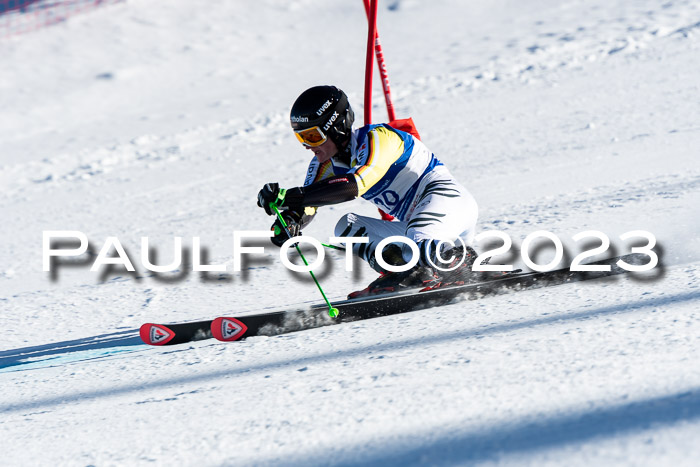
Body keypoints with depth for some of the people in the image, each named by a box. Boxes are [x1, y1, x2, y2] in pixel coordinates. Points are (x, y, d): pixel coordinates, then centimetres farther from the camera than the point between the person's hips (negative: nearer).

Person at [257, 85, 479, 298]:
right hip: (413, 223, 9)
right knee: (347, 227, -9)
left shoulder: (378, 138, -20)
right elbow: (306, 207, -5)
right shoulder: (325, 164, 4)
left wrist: (288, 196, -40)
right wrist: (289, 222, -31)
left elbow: (355, 186, -35)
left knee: (419, 247, -38)